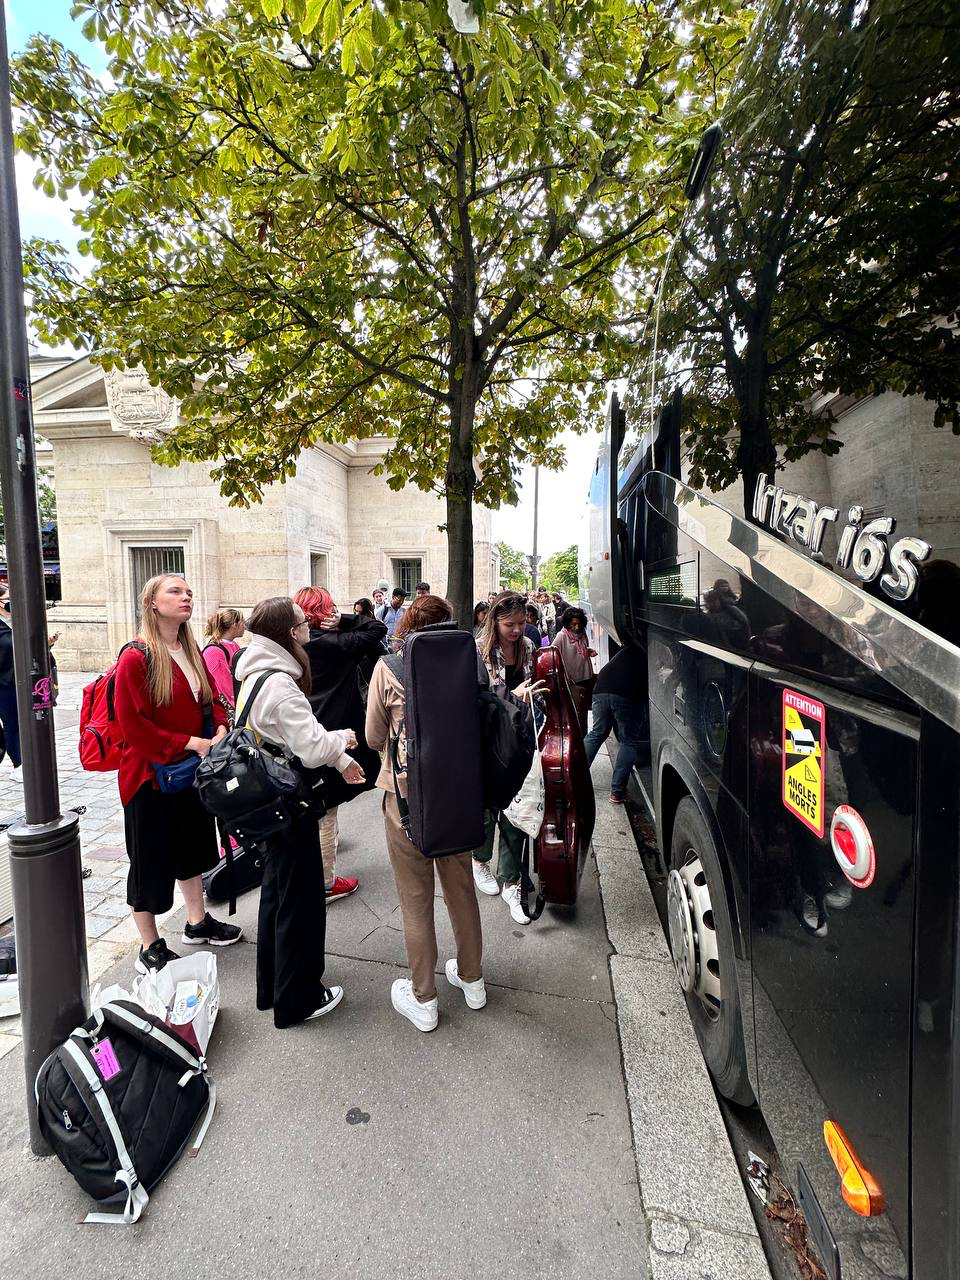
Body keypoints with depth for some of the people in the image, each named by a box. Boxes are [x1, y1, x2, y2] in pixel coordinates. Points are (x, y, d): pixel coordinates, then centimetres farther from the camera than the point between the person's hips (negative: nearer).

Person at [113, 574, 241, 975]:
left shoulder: (192, 652, 5)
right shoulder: (135, 658, -18)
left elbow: (211, 699, 11)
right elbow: (133, 727, -21)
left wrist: (220, 731, -8)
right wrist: (191, 743, -22)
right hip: (150, 775, -8)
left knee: (193, 846, 21)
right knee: (151, 860, 7)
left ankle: (197, 923, 40)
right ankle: (150, 947, 26)